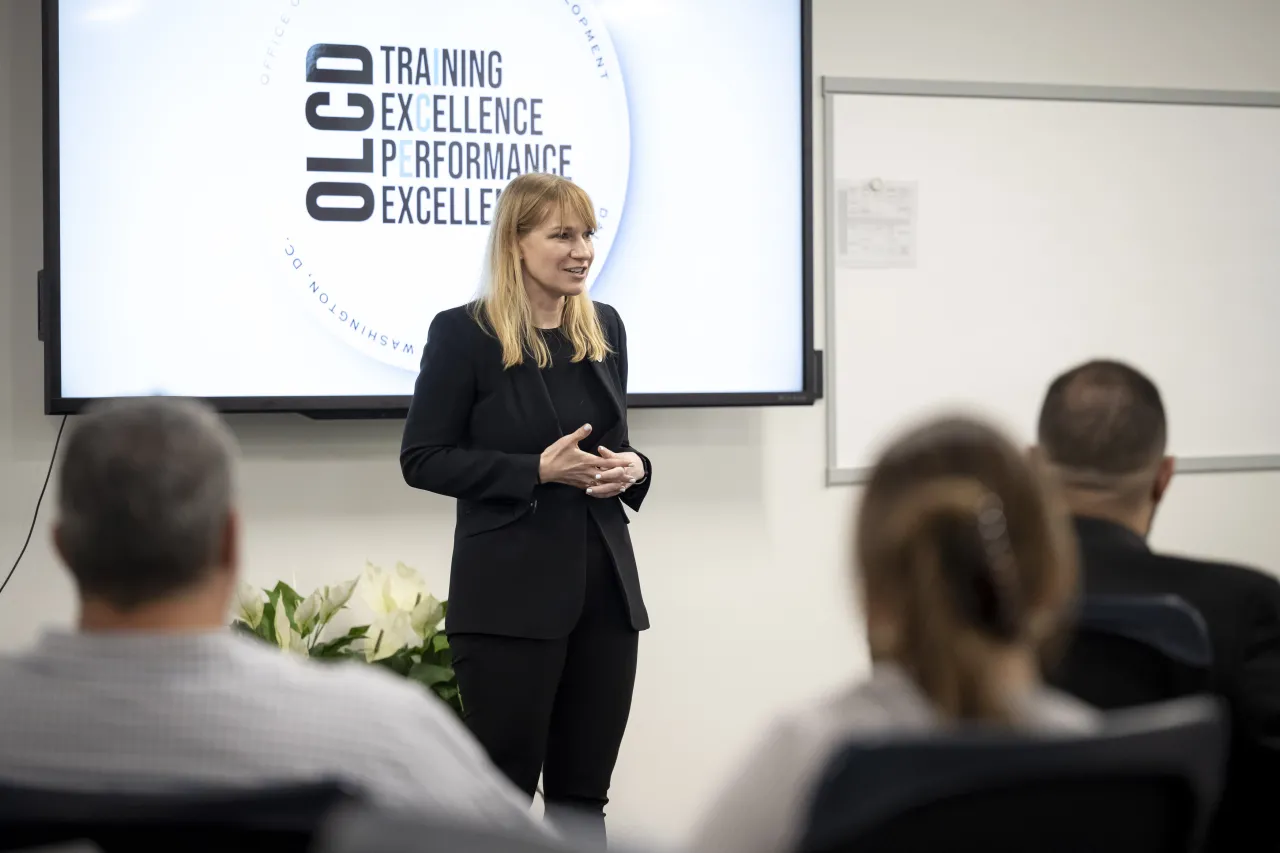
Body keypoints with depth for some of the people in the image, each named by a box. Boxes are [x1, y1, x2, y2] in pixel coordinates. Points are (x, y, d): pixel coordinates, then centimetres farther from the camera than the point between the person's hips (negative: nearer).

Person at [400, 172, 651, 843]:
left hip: (605, 585, 6)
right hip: (511, 595, -5)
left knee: (583, 793, 10)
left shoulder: (604, 328, 10)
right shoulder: (464, 333, -7)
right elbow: (423, 460, -8)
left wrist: (631, 467, -2)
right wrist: (538, 469, -17)